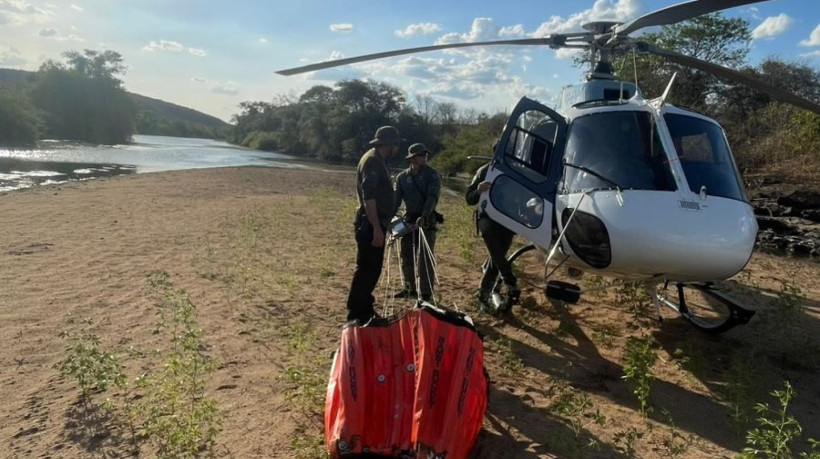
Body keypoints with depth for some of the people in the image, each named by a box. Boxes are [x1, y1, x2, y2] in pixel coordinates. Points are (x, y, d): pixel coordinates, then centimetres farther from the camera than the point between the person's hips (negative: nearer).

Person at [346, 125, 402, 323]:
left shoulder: (376, 160, 17)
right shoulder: (372, 161, -15)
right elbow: (368, 197, -24)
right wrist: (376, 228, -26)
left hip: (374, 223, 10)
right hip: (370, 225, -10)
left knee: (373, 268, 16)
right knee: (366, 269, -5)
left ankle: (364, 310, 26)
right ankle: (355, 314, 2)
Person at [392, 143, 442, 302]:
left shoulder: (432, 175, -5)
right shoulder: (402, 177, 7)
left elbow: (432, 198, -17)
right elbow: (396, 199, 2)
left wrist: (424, 216, -31)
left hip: (427, 220, -5)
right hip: (409, 218, 5)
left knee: (425, 258, -7)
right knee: (406, 255, 11)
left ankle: (426, 294, -3)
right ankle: (410, 289, 27)